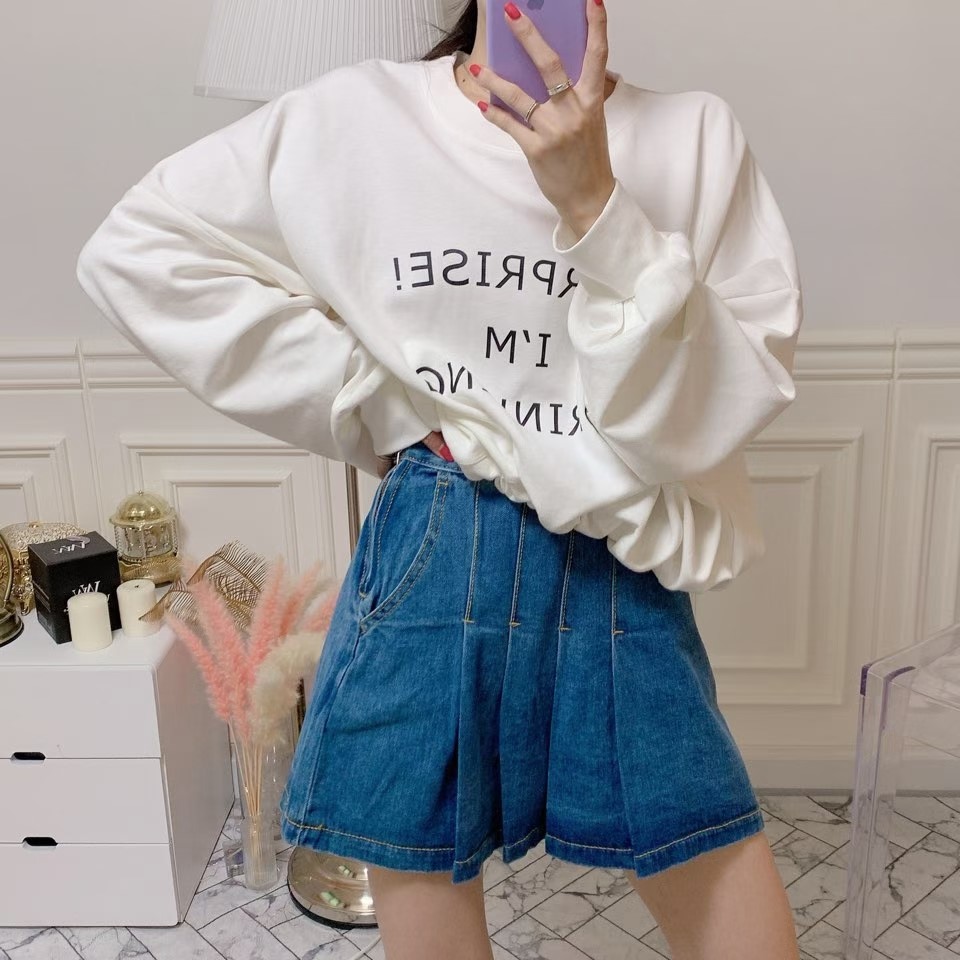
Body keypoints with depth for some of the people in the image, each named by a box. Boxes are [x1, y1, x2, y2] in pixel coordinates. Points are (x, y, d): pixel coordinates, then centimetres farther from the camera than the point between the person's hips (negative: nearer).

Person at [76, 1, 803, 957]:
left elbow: (729, 405, -7)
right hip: (429, 572, 0)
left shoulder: (695, 137, 0)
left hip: (623, 580, 1)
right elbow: (136, 249, 2)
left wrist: (594, 204, -19)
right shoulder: (355, 117, 2)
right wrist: (370, 402, -3)